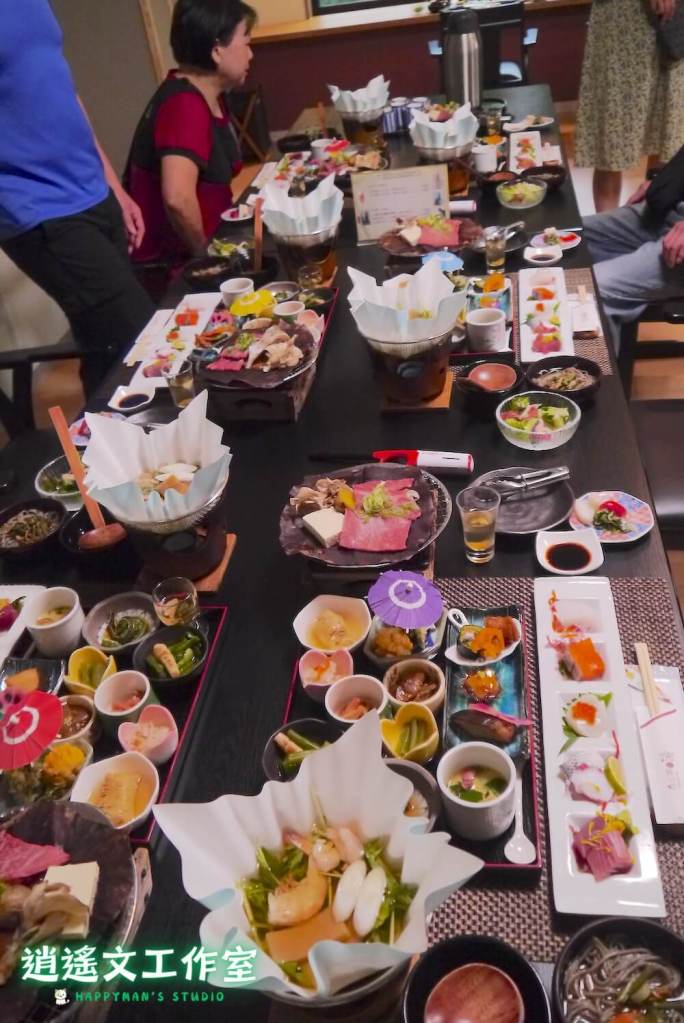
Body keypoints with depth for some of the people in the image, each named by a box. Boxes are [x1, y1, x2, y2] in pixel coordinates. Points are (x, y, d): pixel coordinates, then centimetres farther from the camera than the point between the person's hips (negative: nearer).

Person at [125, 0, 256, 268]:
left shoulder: (207, 96, 9)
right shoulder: (186, 105, -22)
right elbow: (177, 198, -36)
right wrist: (203, 252, -20)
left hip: (190, 250, 9)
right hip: (167, 262, -9)